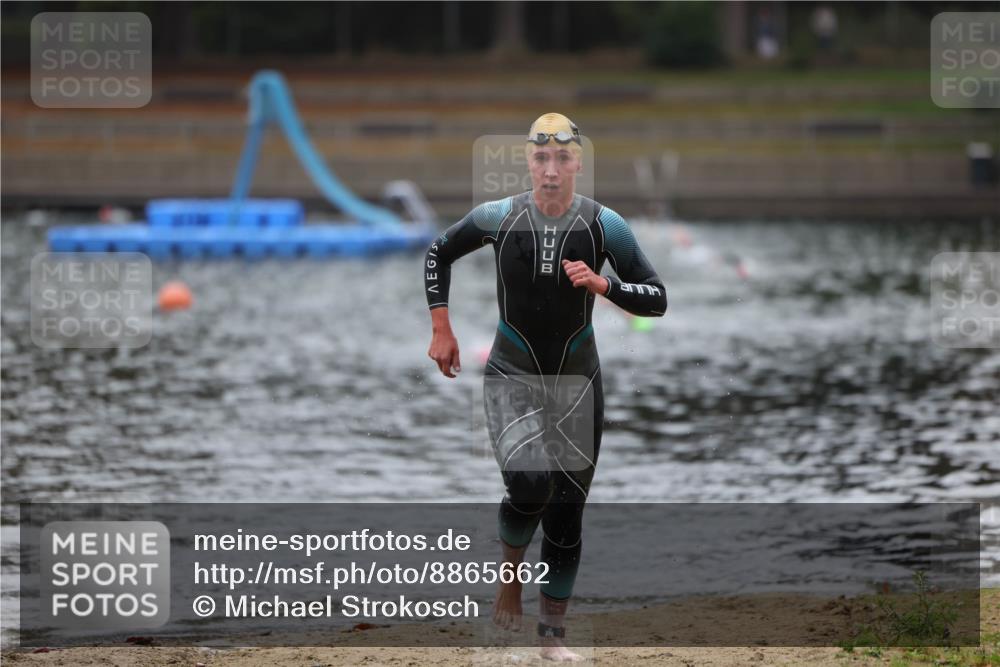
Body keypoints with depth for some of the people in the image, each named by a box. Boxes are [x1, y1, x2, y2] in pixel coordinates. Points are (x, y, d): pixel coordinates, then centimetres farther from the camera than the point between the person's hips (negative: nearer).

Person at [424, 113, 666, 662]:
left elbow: (656, 299, -4)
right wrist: (441, 331, 6)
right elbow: (438, 255, 11)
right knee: (529, 488, -23)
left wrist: (602, 285, -22)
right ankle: (511, 573, 7)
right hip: (512, 378, -1)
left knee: (567, 511, 3)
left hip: (577, 382, 2)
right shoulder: (497, 218, -7)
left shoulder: (603, 225, -7)